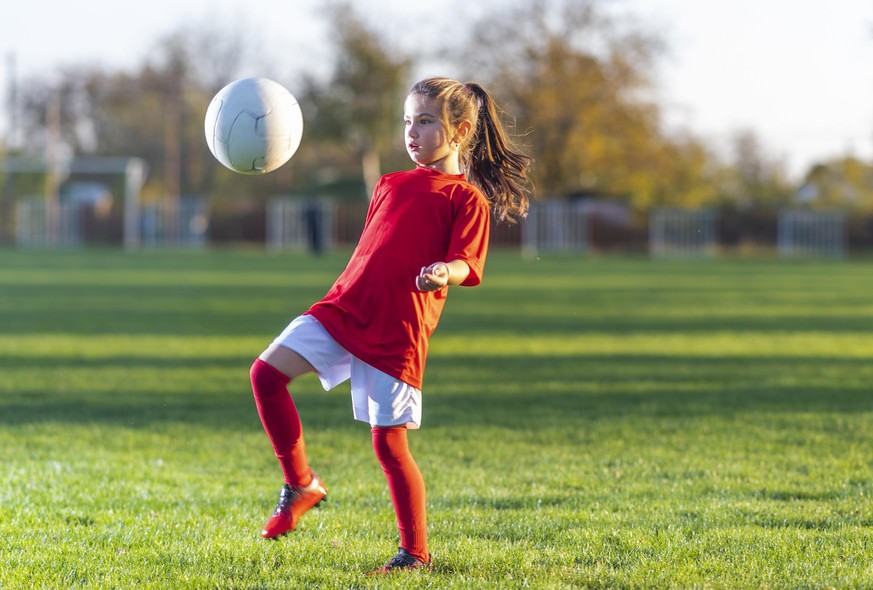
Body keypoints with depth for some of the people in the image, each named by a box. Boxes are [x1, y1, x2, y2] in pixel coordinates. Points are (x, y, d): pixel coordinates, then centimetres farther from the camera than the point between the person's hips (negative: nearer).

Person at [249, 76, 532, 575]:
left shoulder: (468, 198, 1)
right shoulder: (391, 185, 20)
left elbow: (465, 264, -11)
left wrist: (443, 273, -32)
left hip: (397, 332, -6)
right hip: (343, 308, 6)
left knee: (389, 442, -5)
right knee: (267, 372, -11)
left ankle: (416, 552, 10)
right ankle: (301, 485, 4)